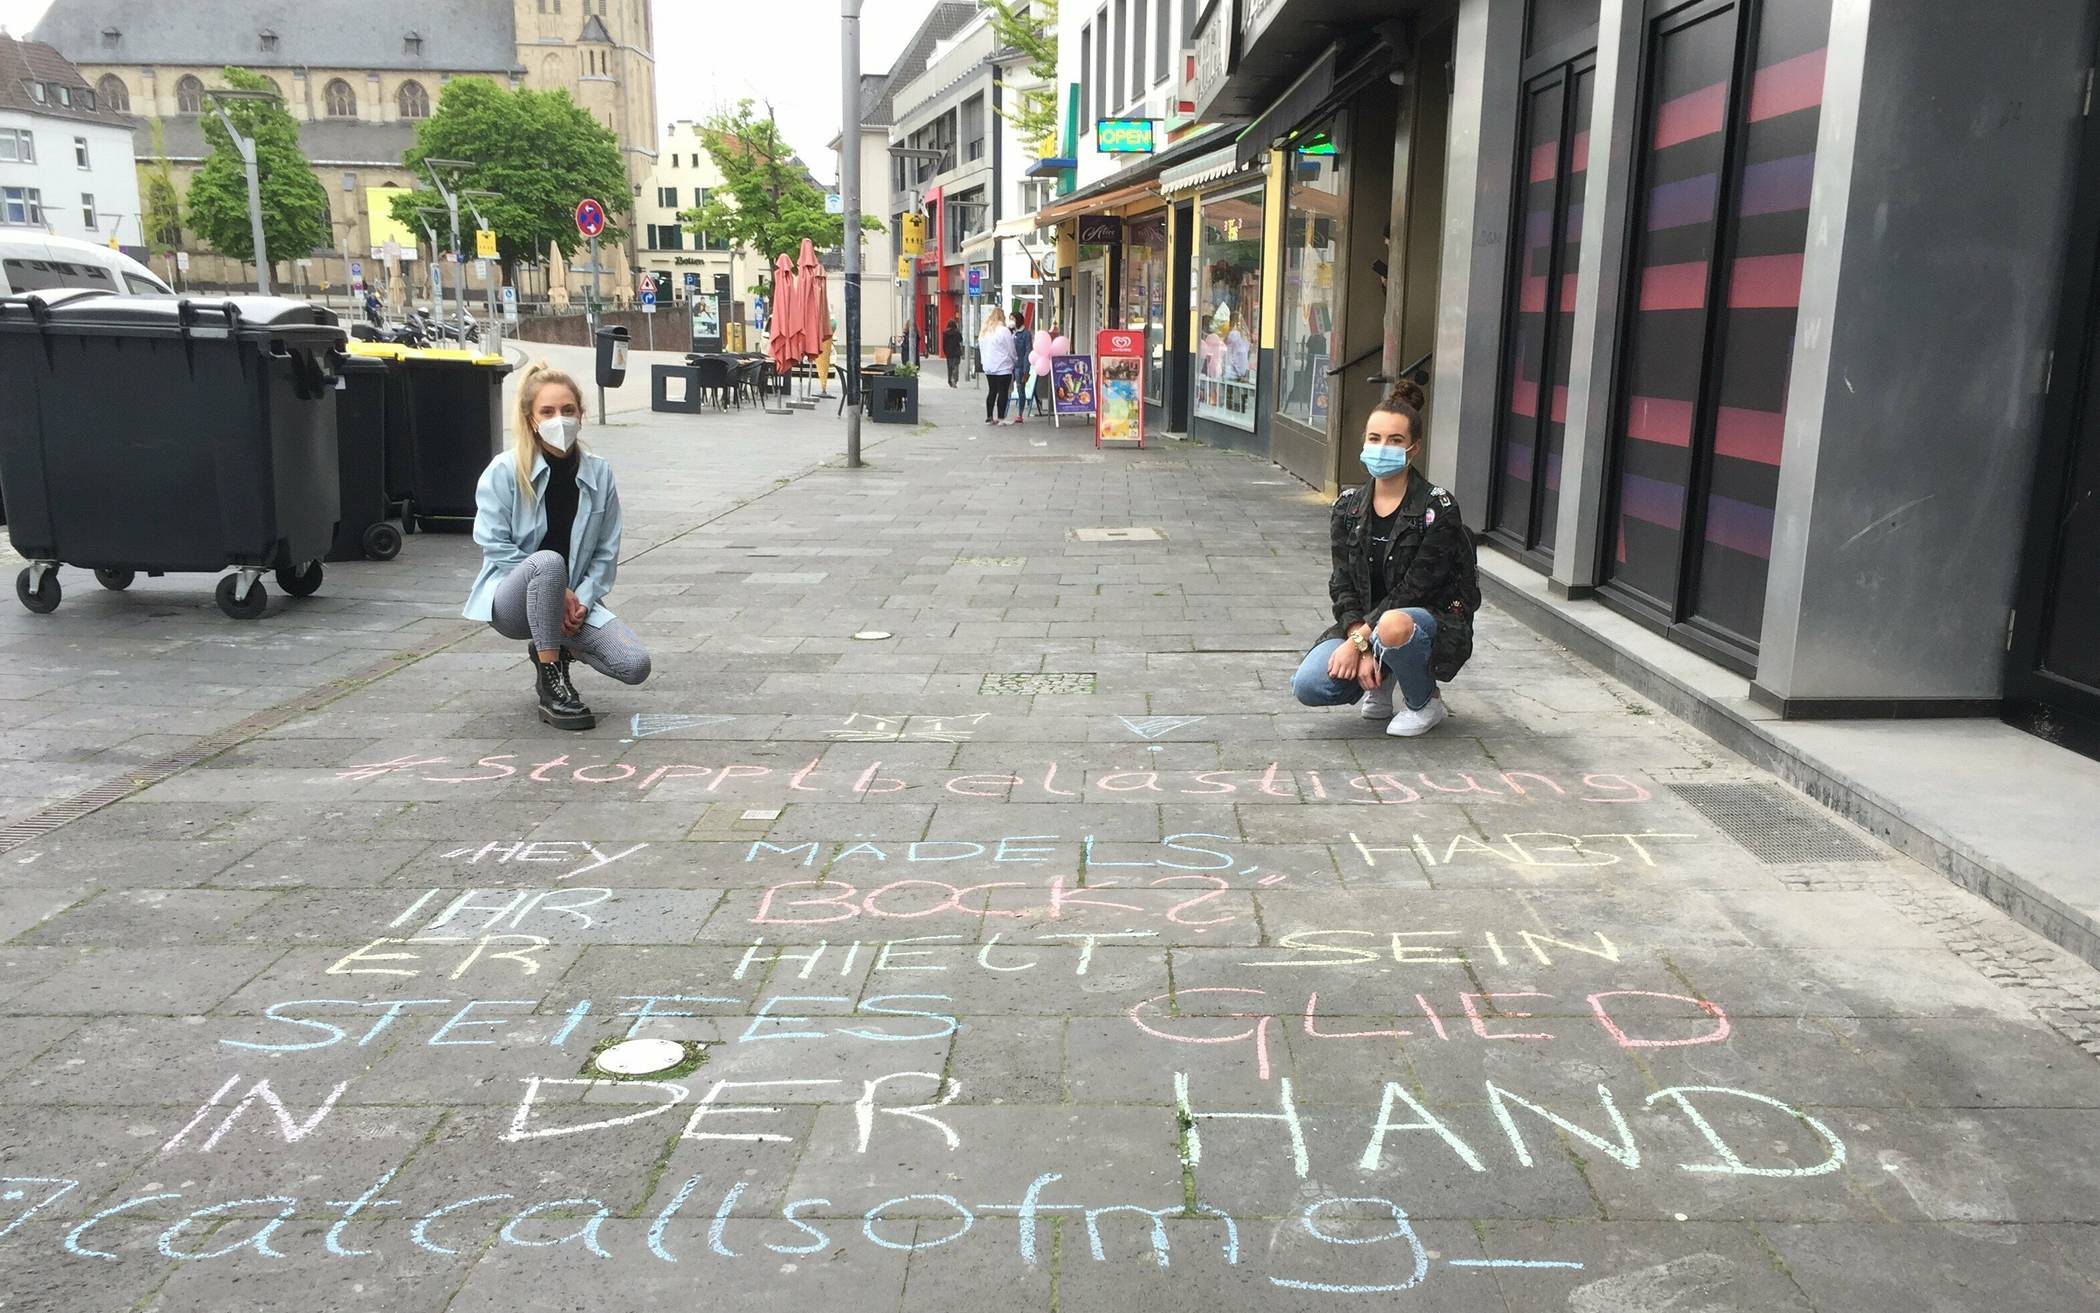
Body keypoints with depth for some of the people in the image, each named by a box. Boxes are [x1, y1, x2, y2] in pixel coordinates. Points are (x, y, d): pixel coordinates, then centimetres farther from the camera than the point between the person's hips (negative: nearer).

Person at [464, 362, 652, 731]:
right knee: (549, 562, -39)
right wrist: (557, 591, -17)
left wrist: (583, 598, -13)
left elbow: (606, 552, 3)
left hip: (572, 602, 4)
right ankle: (552, 687, -24)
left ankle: (556, 649, 16)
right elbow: (494, 545, -12)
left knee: (636, 665, -18)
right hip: (511, 600, -4)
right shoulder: (505, 471, -11)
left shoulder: (599, 473, -1)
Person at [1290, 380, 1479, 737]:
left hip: (1434, 619, -4)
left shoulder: (1437, 509, -12)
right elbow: (1343, 585, -1)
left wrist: (1359, 640, -21)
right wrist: (1360, 644, -17)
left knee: (1393, 626, -41)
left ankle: (1425, 704, -8)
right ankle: (1381, 683, 11)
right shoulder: (1348, 507, 3)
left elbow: (1412, 590, -16)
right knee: (1308, 686, -23)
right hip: (1365, 623, 4)